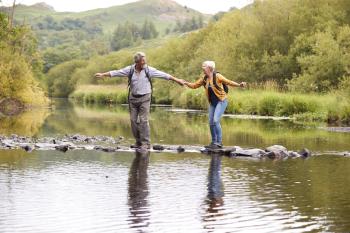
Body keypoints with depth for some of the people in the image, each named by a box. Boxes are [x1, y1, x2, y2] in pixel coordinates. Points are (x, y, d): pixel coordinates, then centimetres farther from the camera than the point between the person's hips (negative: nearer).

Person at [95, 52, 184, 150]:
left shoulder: (149, 70, -6)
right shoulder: (130, 70, -2)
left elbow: (163, 75, -5)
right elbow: (116, 73, 1)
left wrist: (177, 80, -6)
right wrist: (103, 75, -1)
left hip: (144, 98, -3)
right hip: (133, 98, 3)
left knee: (143, 120, -9)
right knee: (133, 120, 4)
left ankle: (146, 143, -5)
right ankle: (138, 142, 15)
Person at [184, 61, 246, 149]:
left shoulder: (217, 76, -14)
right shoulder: (204, 78, 4)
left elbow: (228, 82, -19)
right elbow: (194, 85, 10)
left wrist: (239, 85, -32)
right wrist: (186, 83, -6)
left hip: (221, 101, -7)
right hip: (212, 103, 7)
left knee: (216, 121, -17)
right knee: (211, 122, 5)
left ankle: (219, 143, -10)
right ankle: (214, 142, 17)